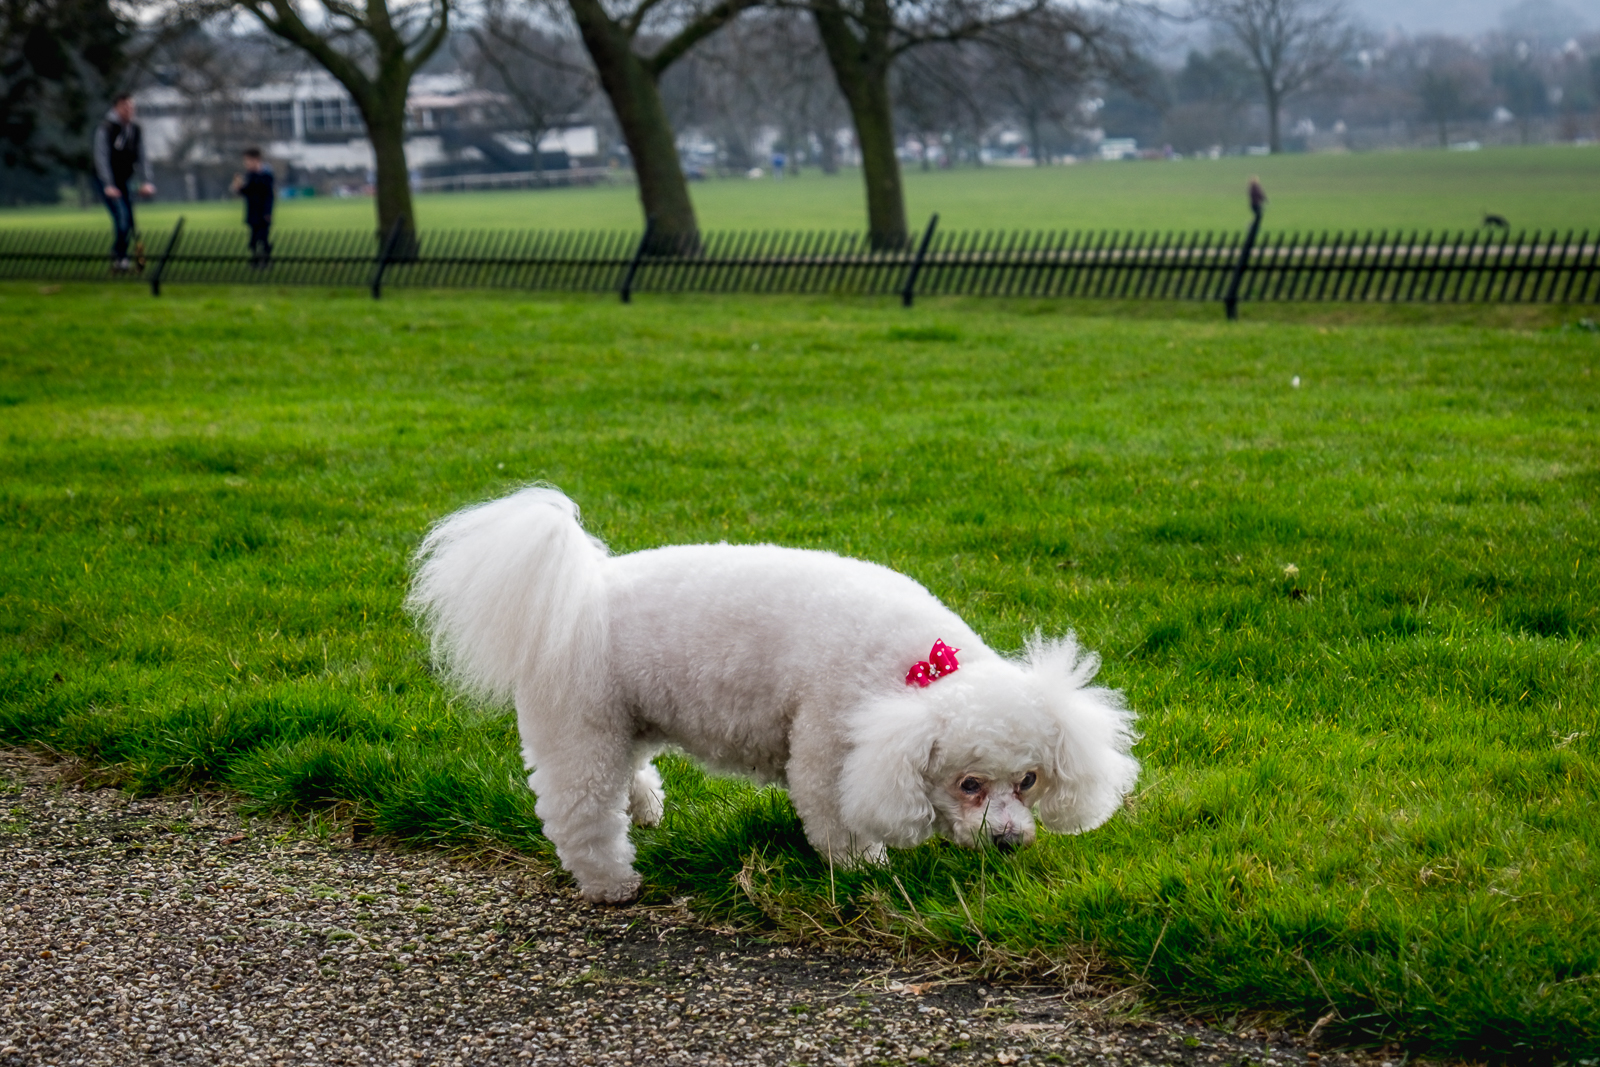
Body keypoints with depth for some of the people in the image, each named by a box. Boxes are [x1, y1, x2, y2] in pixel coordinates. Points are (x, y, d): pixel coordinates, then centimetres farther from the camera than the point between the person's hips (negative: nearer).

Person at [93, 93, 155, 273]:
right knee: (121, 216, -20)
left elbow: (141, 157, 5)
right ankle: (119, 257, -10)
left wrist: (147, 182, -8)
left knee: (129, 221, 1)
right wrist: (108, 185, -27)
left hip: (125, 181, 6)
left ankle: (118, 257, 15)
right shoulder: (105, 129, -14)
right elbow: (102, 158, -19)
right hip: (108, 182, -6)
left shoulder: (136, 130, 4)